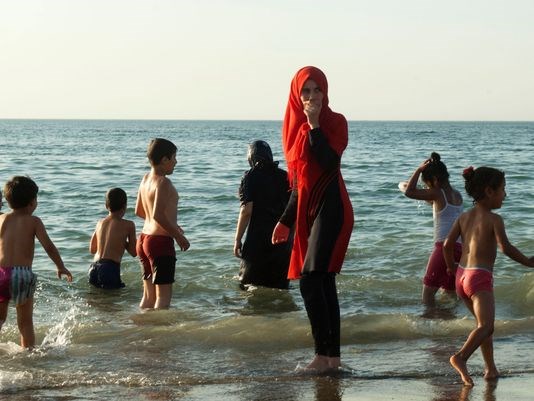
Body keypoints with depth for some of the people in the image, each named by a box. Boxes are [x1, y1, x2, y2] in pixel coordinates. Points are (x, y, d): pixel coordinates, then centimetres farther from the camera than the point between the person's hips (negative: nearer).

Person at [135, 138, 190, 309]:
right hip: (161, 242, -9)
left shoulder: (146, 179, 10)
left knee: (149, 294, 15)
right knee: (164, 294, -5)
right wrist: (178, 236, -16)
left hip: (144, 239, 9)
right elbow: (158, 215, -26)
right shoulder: (163, 182, -16)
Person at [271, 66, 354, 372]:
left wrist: (314, 125, -19)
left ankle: (323, 354, -12)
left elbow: (329, 163, -22)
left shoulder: (335, 122, -5)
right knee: (323, 283, 7)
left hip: (330, 209, -7)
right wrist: (286, 221, 18)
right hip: (308, 211, 7)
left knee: (310, 281, -15)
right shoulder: (297, 127, 14)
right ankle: (333, 355, 11)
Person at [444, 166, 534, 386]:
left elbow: (447, 245, 9)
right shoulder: (494, 219, -8)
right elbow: (505, 247, -18)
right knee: (486, 325, -17)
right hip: (480, 277, -8)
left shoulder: (464, 217, 10)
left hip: (462, 276, 8)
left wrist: (451, 266, 25)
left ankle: (491, 368, 22)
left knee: (484, 322, 21)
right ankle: (461, 357, -39)